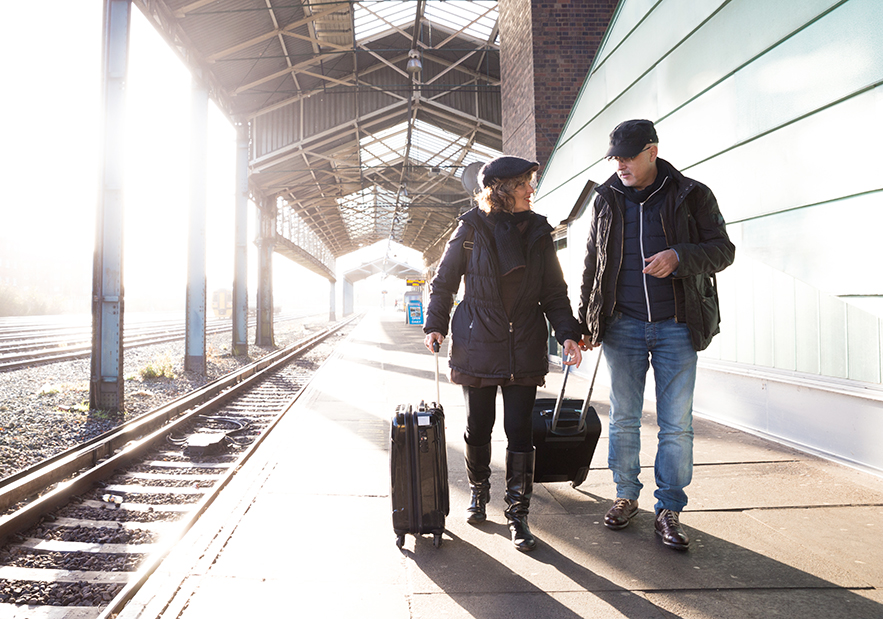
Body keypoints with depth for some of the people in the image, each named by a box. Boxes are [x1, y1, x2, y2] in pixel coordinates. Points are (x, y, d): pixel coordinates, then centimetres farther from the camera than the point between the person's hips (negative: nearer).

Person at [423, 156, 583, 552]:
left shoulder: (538, 232, 6)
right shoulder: (471, 231, -1)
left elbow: (554, 291, 8)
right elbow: (444, 282, 6)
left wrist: (568, 333, -3)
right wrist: (435, 325, -3)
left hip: (524, 348, 1)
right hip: (477, 346, -1)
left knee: (519, 431, -1)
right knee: (478, 427, 10)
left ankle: (517, 515, 12)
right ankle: (479, 494, 34)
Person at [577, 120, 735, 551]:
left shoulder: (691, 195, 2)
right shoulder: (606, 200, 10)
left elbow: (723, 250, 1)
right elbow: (593, 264, 14)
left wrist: (679, 257, -19)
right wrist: (584, 322, 11)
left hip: (676, 325, -2)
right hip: (622, 325, 2)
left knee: (677, 425, 1)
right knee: (623, 419, 9)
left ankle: (669, 510, 14)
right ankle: (626, 496, 25)